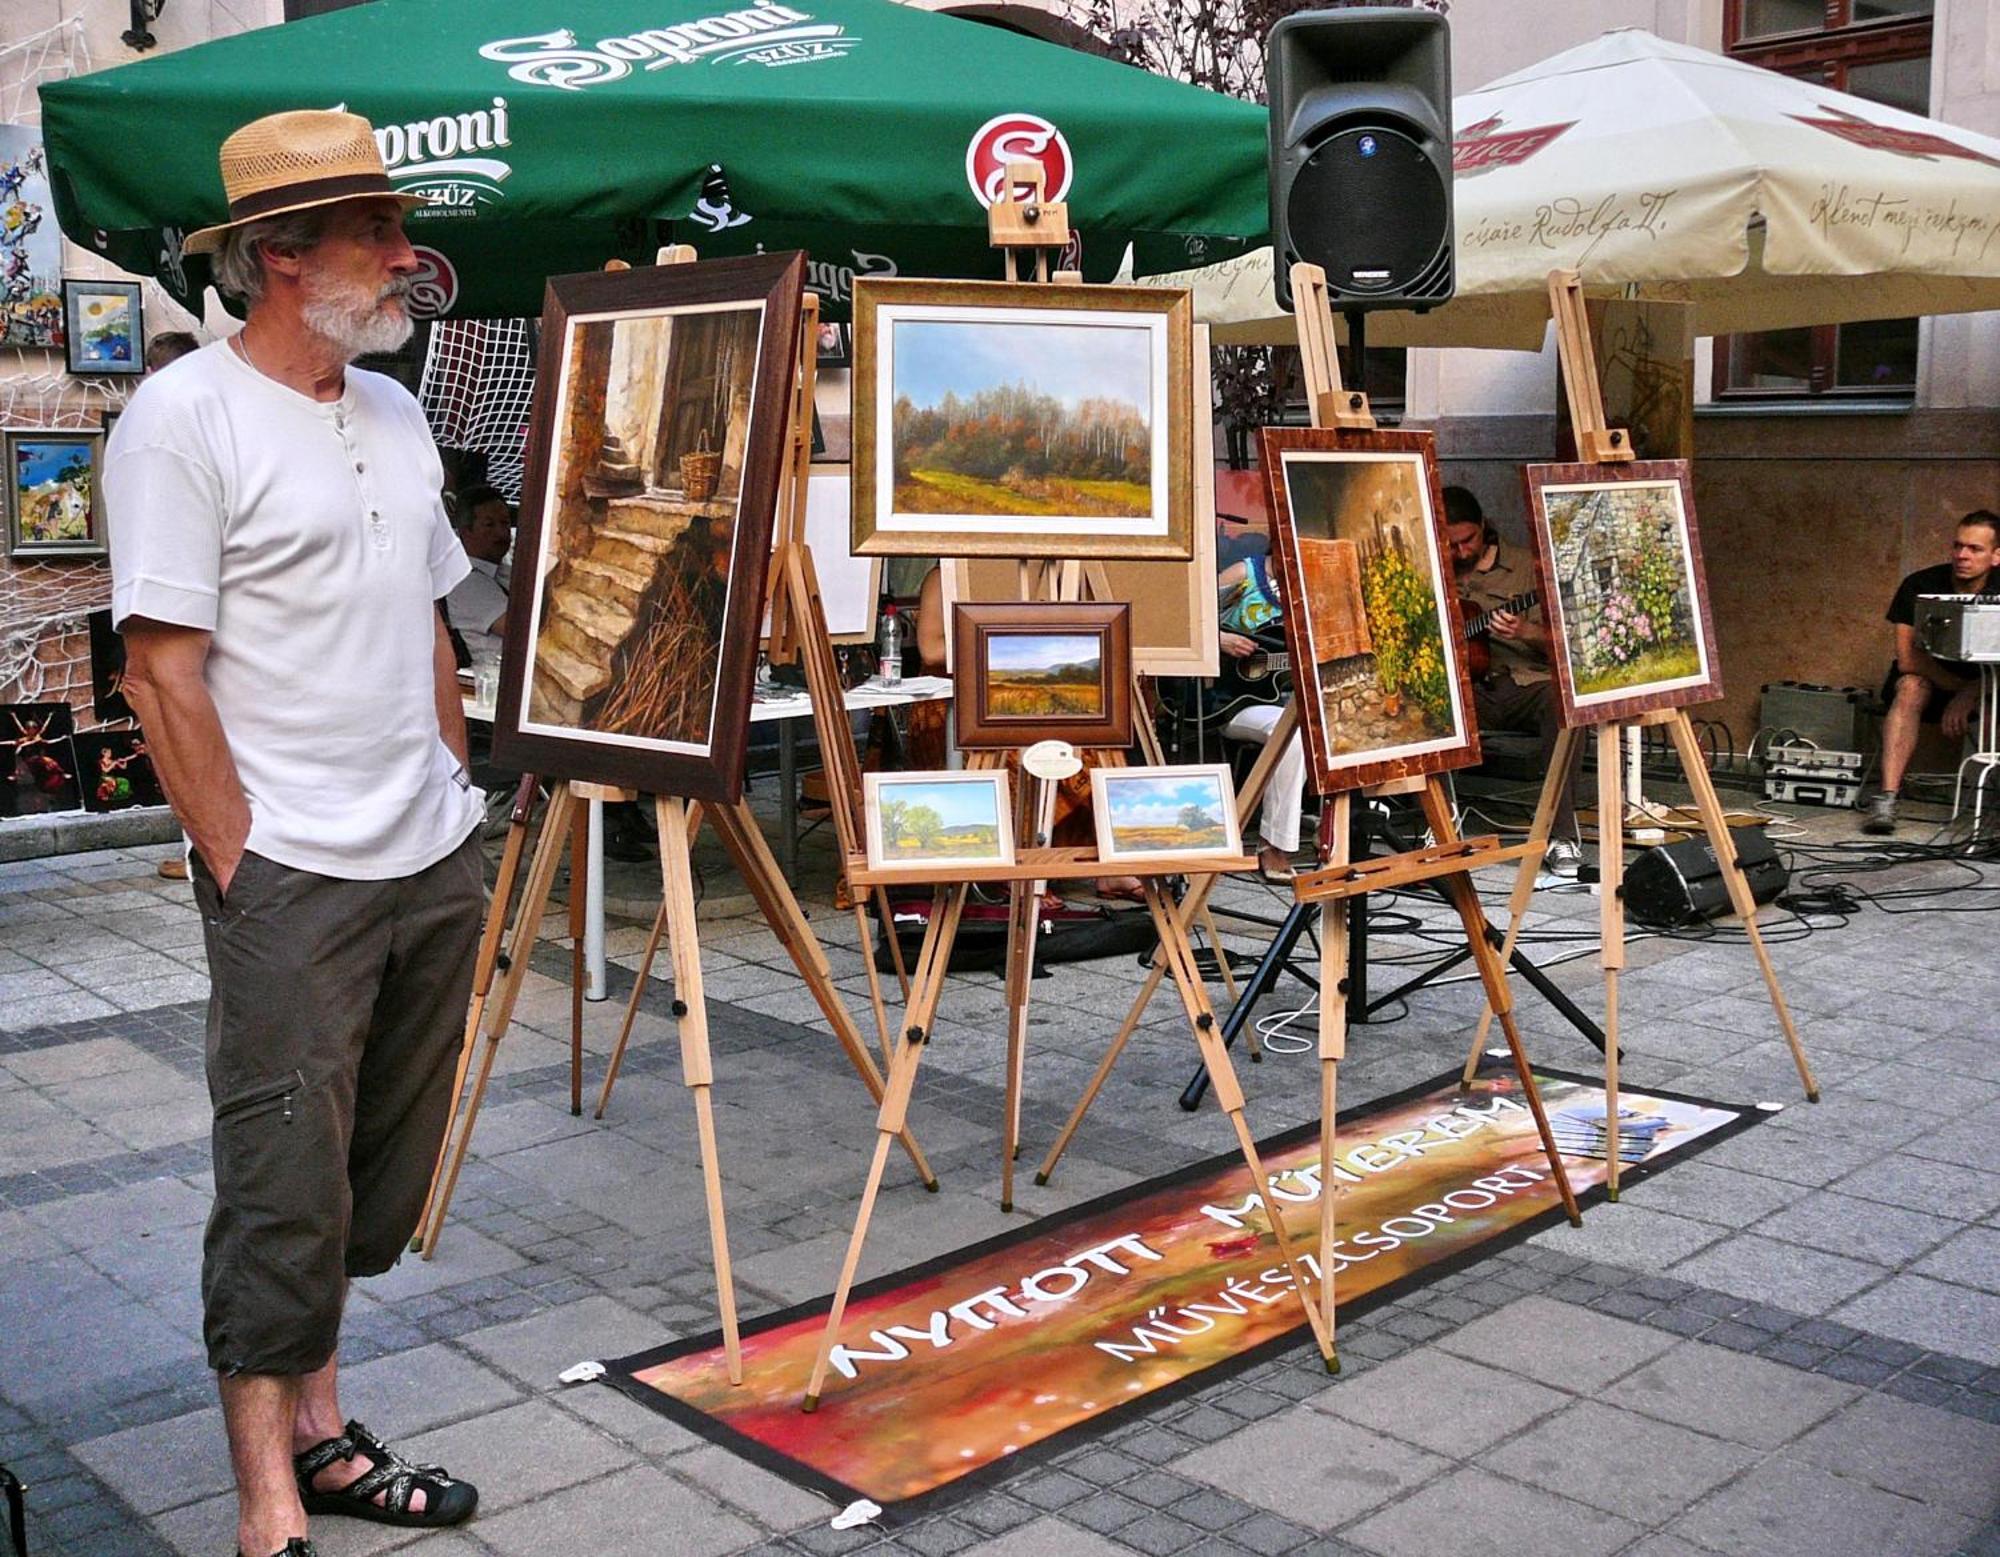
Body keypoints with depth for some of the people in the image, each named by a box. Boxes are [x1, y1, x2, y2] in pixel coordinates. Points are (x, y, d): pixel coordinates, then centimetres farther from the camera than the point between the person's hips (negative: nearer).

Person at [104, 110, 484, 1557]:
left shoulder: (394, 412, 13)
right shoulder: (185, 419, -9)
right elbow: (163, 673, -12)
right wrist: (241, 866, -14)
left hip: (437, 866, 7)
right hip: (294, 879, -7)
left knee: (376, 1182, 14)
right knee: (284, 1194, -1)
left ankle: (322, 1435, 29)